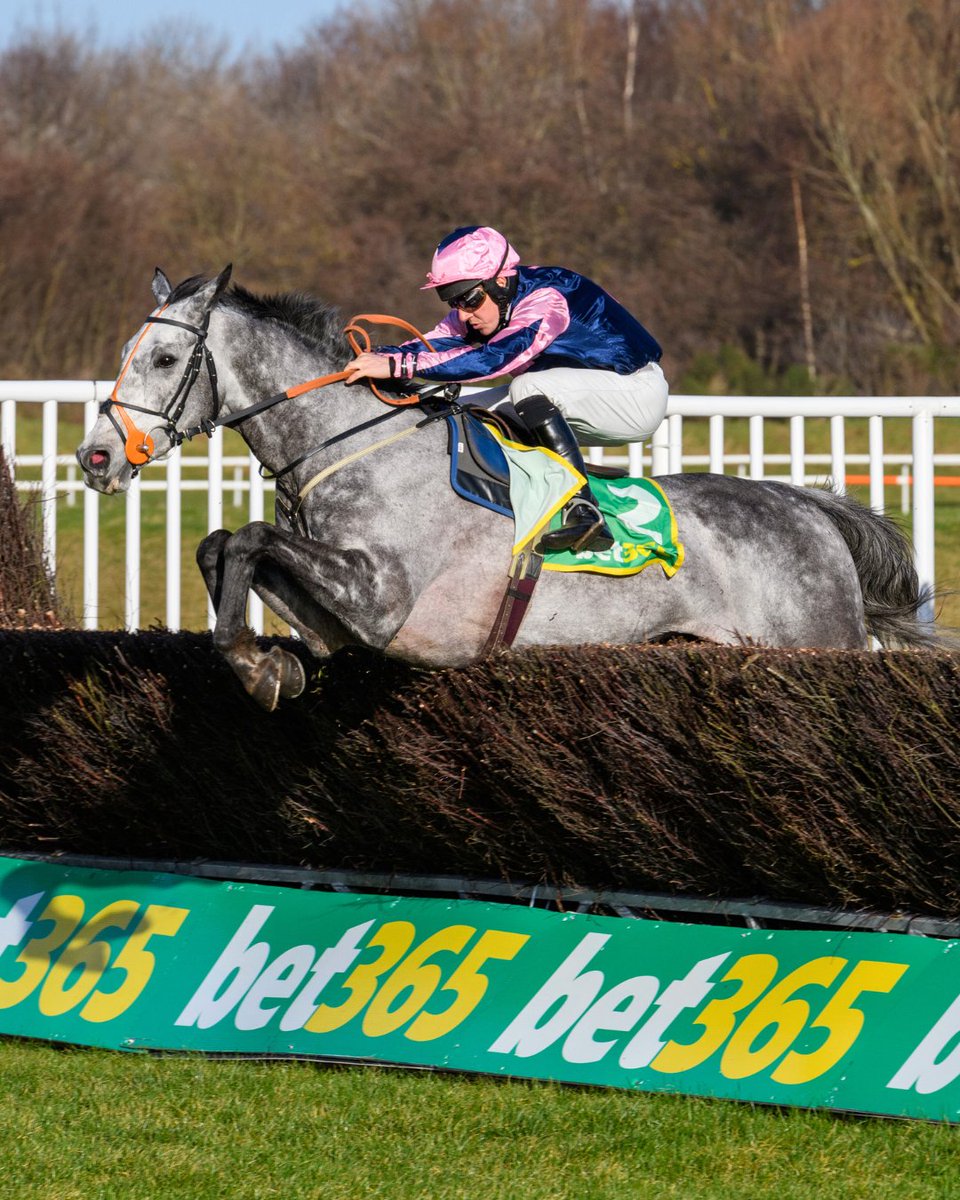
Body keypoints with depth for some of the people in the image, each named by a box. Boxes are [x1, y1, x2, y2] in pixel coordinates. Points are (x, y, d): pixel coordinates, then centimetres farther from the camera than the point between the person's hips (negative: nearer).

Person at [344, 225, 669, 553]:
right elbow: (434, 345, -13)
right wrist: (376, 357, -33)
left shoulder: (547, 300, -30)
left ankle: (583, 511, -34)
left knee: (528, 388, -33)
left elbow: (492, 359, -42)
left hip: (637, 393, -9)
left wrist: (399, 366, -48)